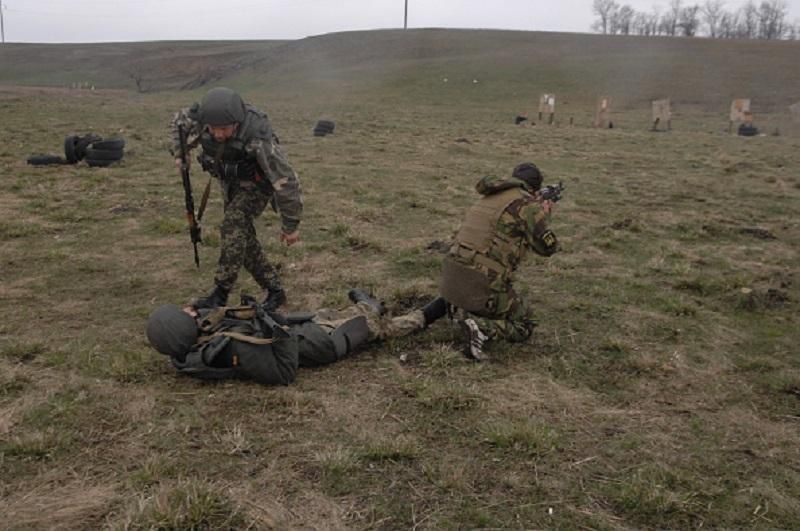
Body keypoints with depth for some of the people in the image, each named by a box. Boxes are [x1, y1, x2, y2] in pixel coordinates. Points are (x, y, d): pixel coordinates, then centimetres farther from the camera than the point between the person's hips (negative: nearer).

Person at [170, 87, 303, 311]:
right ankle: (274, 290, 16)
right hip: (230, 182, 6)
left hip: (257, 183, -6)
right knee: (242, 235, 4)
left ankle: (220, 294, -18)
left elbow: (285, 180, -32)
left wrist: (290, 225, -25)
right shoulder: (202, 114, -24)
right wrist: (179, 153, -7)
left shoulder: (257, 136, -38)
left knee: (232, 225, -25)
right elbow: (180, 120, 3)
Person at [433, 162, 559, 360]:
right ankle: (482, 327, -13)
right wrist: (544, 215, 16)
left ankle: (464, 313, 7)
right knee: (524, 326, 14)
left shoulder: (489, 197, 17)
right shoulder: (527, 204, -6)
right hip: (482, 283, -7)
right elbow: (547, 247, -1)